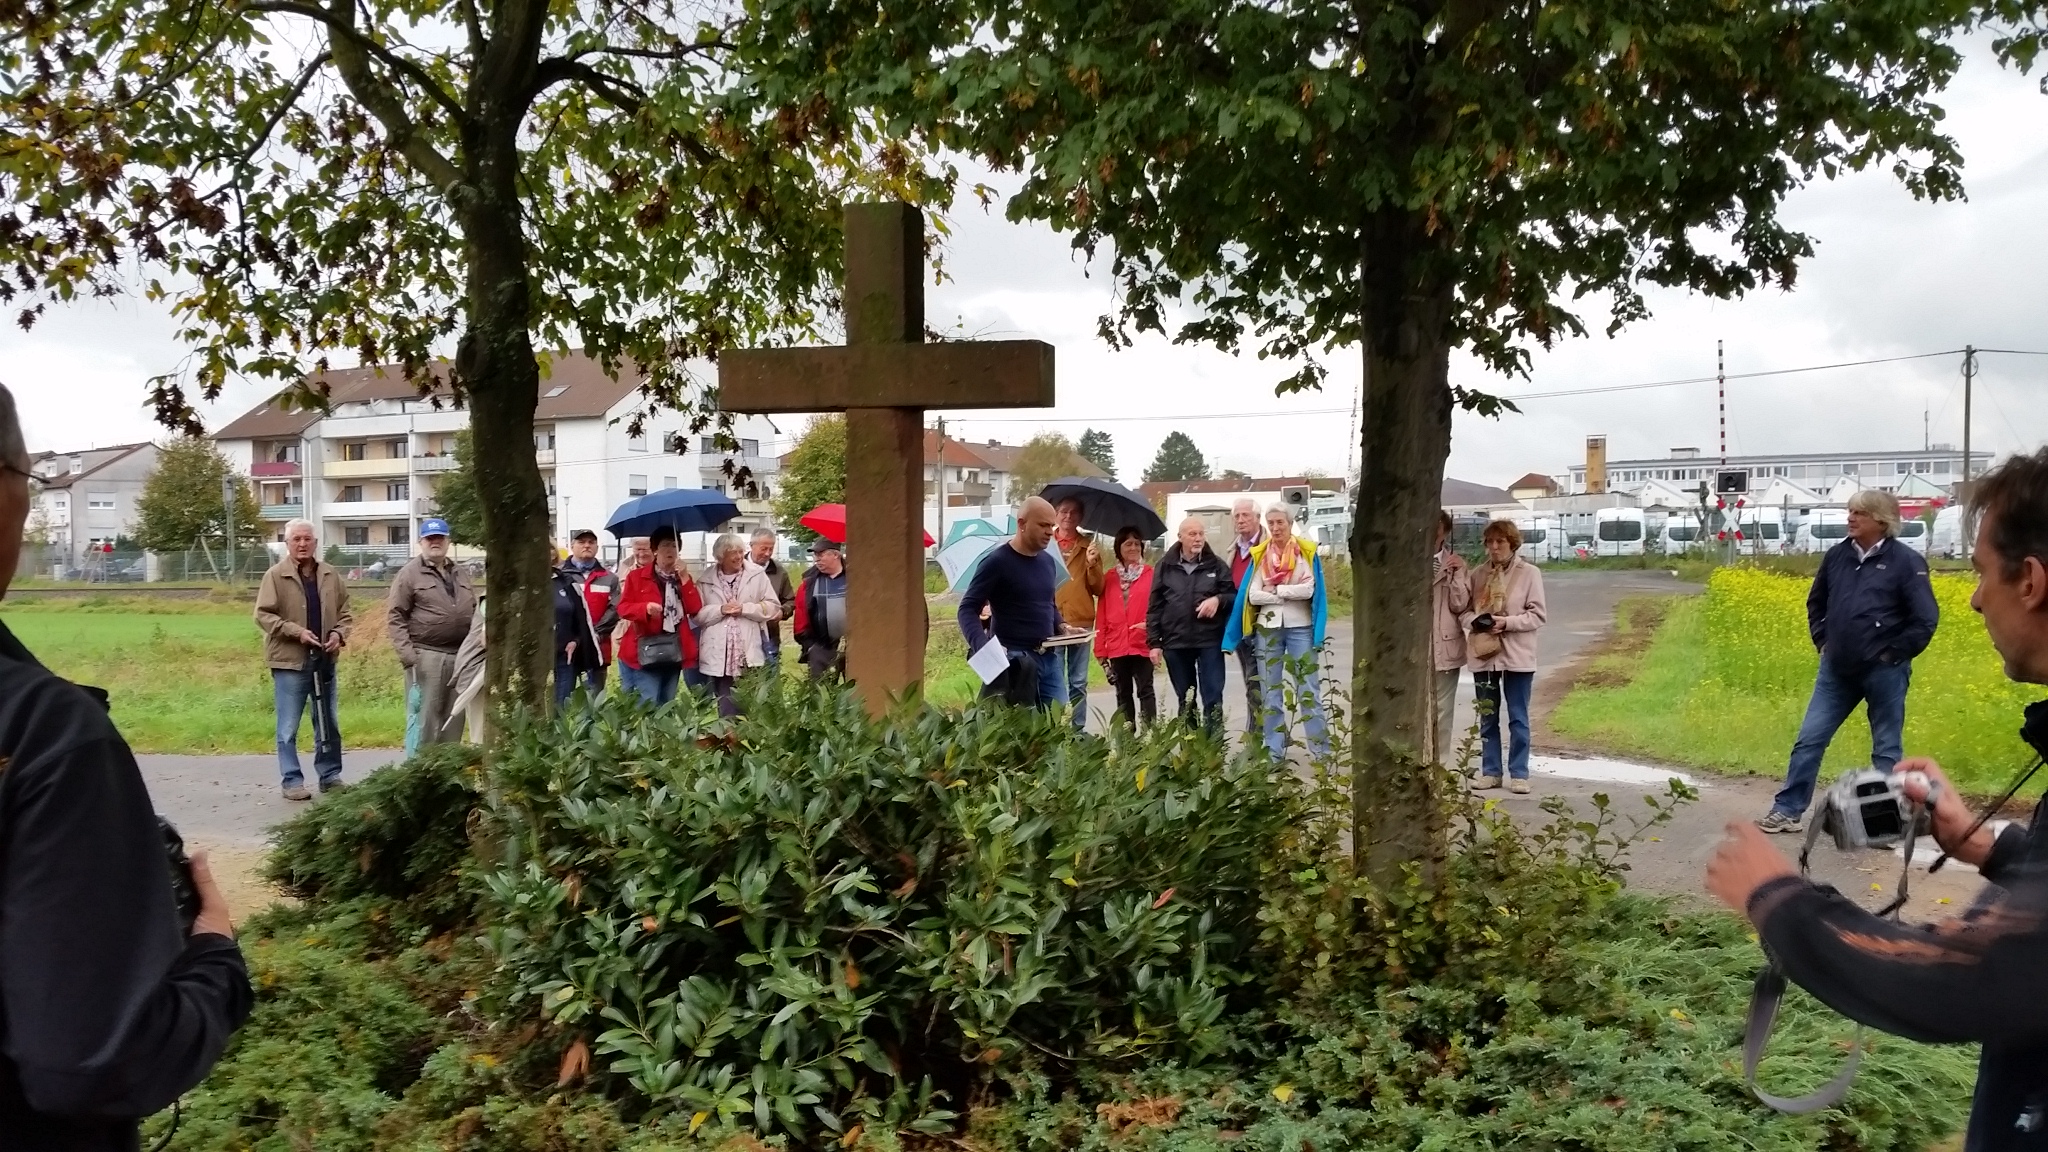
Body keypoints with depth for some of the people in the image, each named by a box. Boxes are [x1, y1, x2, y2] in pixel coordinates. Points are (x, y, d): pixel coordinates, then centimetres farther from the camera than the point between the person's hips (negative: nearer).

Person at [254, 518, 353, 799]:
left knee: (329, 723, 12)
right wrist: (296, 631, -17)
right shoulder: (275, 575, -4)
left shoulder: (330, 575, 8)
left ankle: (330, 776, 22)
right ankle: (292, 781, 7)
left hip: (324, 659, 5)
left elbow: (345, 611, 14)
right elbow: (263, 615, -7)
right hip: (289, 661, -4)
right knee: (288, 727, 0)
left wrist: (339, 633, -5)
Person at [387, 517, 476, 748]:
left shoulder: (460, 573, 18)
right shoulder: (409, 574, 0)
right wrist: (406, 653, -14)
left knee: (454, 717, 10)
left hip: (459, 656, 6)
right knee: (426, 718, -6)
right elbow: (395, 617, -5)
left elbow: (474, 612, 23)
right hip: (426, 656, -6)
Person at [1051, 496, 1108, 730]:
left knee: (1078, 682, 6)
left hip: (1081, 623, 2)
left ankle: (1078, 729, 11)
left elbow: (1098, 589, 6)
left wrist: (1092, 564, -11)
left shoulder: (1089, 546, 10)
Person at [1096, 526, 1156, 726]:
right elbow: (1102, 615, 7)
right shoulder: (1110, 578, 8)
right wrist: (1101, 648, 4)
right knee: (1123, 693, 11)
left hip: (1142, 646, -4)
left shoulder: (1151, 575, -2)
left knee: (1144, 691, -1)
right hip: (1116, 647, 4)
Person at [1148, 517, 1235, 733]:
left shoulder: (1216, 565, 3)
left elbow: (1233, 596, 6)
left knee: (1213, 697, -4)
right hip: (1175, 642, 2)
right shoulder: (1165, 566, 5)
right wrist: (1154, 642, 0)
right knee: (1185, 700, 10)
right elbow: (1154, 607, 6)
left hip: (1210, 641, -1)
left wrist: (1218, 599, -16)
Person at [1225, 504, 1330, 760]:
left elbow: (1308, 590, -11)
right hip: (1268, 628, 3)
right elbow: (1253, 595, -4)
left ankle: (1321, 751, 2)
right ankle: (1274, 752, 12)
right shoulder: (1260, 555, 6)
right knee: (1271, 691, 7)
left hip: (1300, 627, -3)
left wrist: (1275, 590, -8)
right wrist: (1290, 595, -10)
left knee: (1309, 690, -1)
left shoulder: (1307, 552, 0)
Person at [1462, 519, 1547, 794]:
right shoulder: (1478, 574, 5)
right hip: (1483, 653, 3)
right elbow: (1464, 608, 9)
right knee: (1487, 717, 10)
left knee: (1518, 718, 4)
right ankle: (1490, 771, 20)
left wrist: (1508, 622, -18)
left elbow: (1537, 615, -5)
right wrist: (1474, 620, -13)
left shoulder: (1530, 573, -3)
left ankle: (1519, 774, 12)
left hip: (1517, 655, -3)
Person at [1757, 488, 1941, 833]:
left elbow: (1926, 618, -12)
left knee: (1886, 750, 8)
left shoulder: (1905, 561, -10)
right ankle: (1788, 811, 12)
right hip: (1837, 669, 5)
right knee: (1808, 740, 5)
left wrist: (1894, 654, -10)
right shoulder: (1837, 556, 5)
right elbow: (1816, 603, 20)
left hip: (1883, 671, -5)